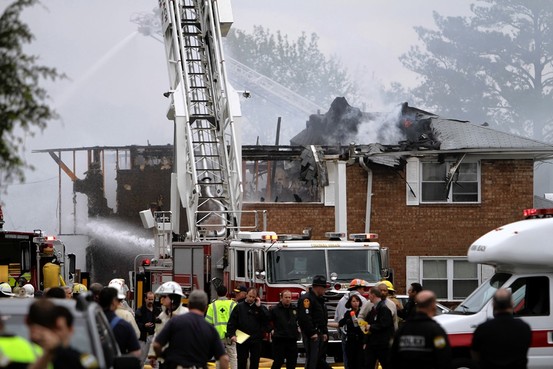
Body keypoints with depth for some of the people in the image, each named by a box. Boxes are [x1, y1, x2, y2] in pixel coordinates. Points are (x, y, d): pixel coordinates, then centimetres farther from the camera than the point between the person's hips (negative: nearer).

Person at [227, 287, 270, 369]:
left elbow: (267, 318, -11)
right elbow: (231, 322, 0)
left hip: (256, 340, 1)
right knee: (241, 362, 3)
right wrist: (232, 334, -12)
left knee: (255, 362, 6)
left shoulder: (260, 308, 6)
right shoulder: (239, 307, 2)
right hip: (242, 341, -1)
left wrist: (259, 306, -13)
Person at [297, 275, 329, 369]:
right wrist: (312, 333, -23)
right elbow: (305, 318, -23)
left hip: (319, 334, 10)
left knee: (321, 360, 11)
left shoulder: (319, 299, 19)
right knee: (312, 358, -11)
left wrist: (324, 333, 15)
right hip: (311, 335, -10)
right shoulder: (306, 298, -14)